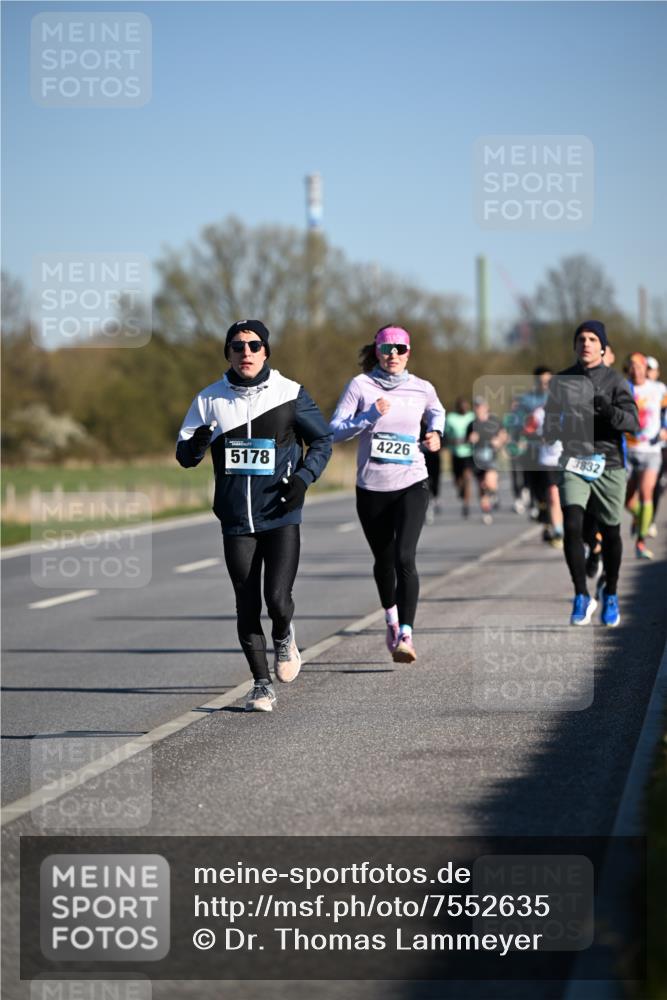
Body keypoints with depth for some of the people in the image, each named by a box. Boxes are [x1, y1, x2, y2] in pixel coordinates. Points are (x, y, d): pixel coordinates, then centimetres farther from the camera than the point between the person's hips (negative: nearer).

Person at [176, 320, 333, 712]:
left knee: (277, 598, -13)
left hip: (281, 516, -2)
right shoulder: (210, 399, 4)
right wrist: (197, 444, -18)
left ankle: (284, 636, 22)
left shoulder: (290, 394, -1)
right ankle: (262, 686, 17)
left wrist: (303, 477, -7)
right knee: (247, 607, 4)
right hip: (236, 520, 2)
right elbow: (185, 456, 6)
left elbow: (323, 440, 9)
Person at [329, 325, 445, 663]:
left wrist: (435, 433, 5)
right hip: (372, 487, 1)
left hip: (411, 485, -1)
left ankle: (405, 635, -23)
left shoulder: (421, 389, 2)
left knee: (404, 558, -18)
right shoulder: (360, 385, -4)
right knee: (383, 560, 15)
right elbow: (334, 431, -8)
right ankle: (392, 618, 42)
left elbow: (436, 411, 26)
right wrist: (370, 416, -21)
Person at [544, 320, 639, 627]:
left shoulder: (615, 381, 0)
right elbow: (550, 425, 21)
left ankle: (610, 595, 27)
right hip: (573, 464, 1)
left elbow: (633, 422, -11)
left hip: (608, 466, -1)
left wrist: (610, 410, -31)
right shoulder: (562, 381, 10)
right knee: (572, 526, -16)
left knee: (610, 533, 8)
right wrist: (554, 430, -2)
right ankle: (582, 596, -9)